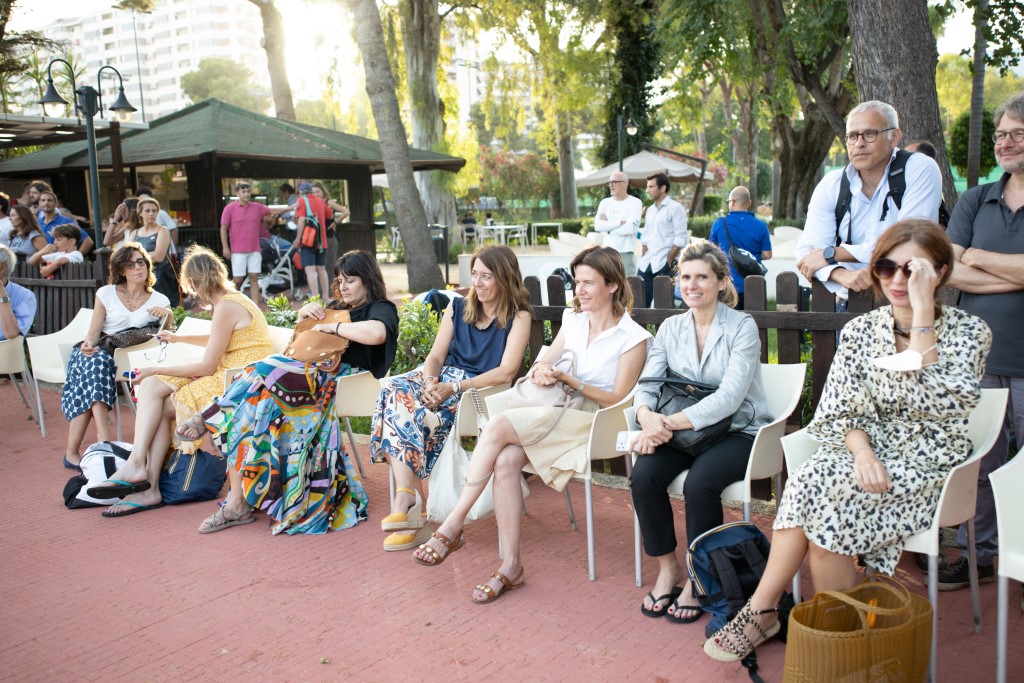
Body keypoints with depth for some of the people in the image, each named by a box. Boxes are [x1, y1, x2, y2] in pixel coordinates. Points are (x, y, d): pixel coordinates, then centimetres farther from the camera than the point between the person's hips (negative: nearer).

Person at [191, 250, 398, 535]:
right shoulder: (339, 307, 27)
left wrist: (331, 327, -12)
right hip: (315, 369, 8)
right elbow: (303, 320, 38)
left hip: (342, 375, -8)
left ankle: (210, 418, -2)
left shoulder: (381, 309, 2)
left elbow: (376, 333, -23)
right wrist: (306, 310, 15)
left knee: (260, 375, -26)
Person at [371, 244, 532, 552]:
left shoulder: (518, 317, 1)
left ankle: (407, 496, -23)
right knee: (396, 390, -29)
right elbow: (436, 355, 10)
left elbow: (506, 371, -11)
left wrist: (455, 387, -21)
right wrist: (429, 382, -14)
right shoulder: (457, 307, 17)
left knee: (415, 412, -32)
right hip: (444, 379, 5)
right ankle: (409, 498, -33)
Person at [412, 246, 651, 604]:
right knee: (506, 460, -28)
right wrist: (540, 371, -5)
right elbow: (543, 364, 19)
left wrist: (570, 381, -15)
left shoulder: (633, 338, -1)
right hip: (554, 418, 6)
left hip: (593, 426, -6)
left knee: (498, 425, -28)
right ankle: (510, 566, -21)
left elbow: (617, 399, -4)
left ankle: (452, 527, -22)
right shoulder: (572, 320, 17)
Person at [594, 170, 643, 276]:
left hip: (626, 253, -4)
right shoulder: (605, 202, 11)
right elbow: (598, 225, -3)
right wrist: (619, 222, -11)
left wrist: (608, 226, -4)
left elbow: (631, 227, -15)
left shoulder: (635, 202, -1)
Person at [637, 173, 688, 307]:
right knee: (641, 304, 1)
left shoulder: (675, 208, -4)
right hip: (646, 265, 7)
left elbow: (681, 238, -10)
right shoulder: (650, 210, 18)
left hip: (664, 266, -6)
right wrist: (643, 257, 9)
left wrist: (668, 261, -13)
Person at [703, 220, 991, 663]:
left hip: (926, 464, -3)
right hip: (864, 450, 3)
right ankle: (762, 610, -21)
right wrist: (862, 452, -19)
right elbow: (842, 409, 2)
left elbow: (929, 400, -21)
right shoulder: (860, 330, 5)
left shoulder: (969, 332, -4)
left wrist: (923, 311, -22)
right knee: (806, 484, -30)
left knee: (830, 511, -29)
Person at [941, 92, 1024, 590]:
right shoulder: (976, 201, 10)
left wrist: (980, 258, -5)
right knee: (976, 465, 11)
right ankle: (977, 555, 25)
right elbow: (949, 270, -1)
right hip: (978, 357, 3)